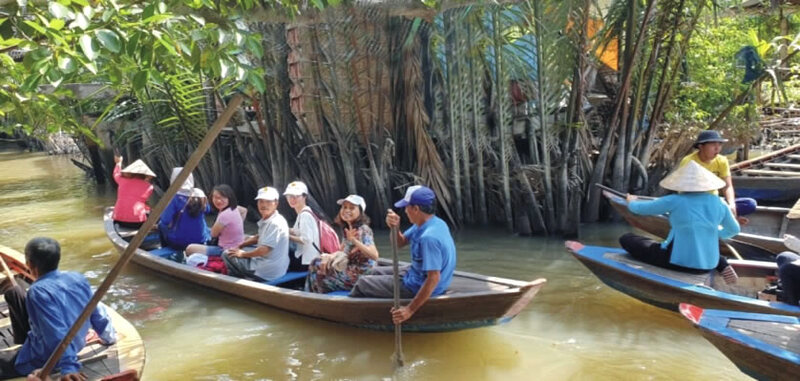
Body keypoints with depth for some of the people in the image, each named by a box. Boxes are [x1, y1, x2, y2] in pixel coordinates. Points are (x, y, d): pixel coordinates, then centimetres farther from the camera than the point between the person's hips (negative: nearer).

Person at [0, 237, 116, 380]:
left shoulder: (39, 291, -29)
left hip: (43, 360, -7)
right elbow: (97, 312, 2)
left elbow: (57, 333, -34)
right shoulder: (78, 278, -9)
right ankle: (22, 344, 30)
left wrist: (68, 367, -36)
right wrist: (109, 338, 16)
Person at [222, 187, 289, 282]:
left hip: (269, 272, -10)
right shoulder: (265, 220, 7)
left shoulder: (276, 223, -22)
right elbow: (259, 238, 25)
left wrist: (243, 254, -11)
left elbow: (264, 250, -26)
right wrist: (240, 245, 13)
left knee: (227, 255, -6)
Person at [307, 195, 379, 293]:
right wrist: (330, 257, -2)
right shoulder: (347, 228, 8)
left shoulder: (363, 230, -19)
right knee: (316, 264, 10)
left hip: (359, 276, -9)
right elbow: (342, 251, 18)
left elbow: (374, 255, -31)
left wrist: (354, 240, -38)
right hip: (349, 269, 9)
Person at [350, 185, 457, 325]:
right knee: (375, 271, 24)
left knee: (363, 283, 5)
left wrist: (410, 309, -32)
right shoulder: (424, 224, -2)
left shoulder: (429, 237, -33)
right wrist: (395, 228, -16)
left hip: (418, 286, -10)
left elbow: (434, 278, -35)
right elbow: (400, 243, 8)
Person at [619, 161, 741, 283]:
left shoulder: (674, 201, -13)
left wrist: (631, 201, 24)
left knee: (626, 239, 5)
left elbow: (639, 208, 0)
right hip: (708, 264, 5)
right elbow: (734, 230, 17)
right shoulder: (718, 203, 0)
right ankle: (722, 265, 12)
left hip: (678, 261, -5)